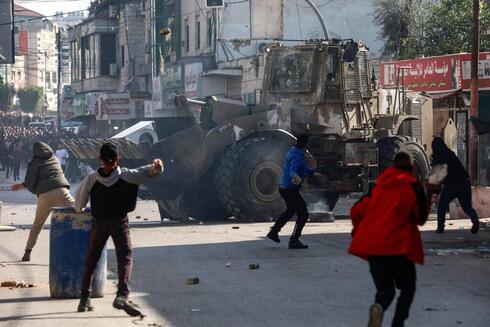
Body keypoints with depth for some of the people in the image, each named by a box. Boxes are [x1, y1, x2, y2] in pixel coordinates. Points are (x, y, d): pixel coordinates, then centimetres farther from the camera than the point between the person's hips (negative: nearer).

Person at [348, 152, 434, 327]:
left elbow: (357, 210, 13)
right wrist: (428, 197, 17)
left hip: (372, 245, 4)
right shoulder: (413, 186, 1)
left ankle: (378, 307, -24)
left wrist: (359, 230, 31)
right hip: (398, 245, -4)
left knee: (385, 289, 11)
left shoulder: (379, 185, 13)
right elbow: (421, 218, 4)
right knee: (407, 287, 14)